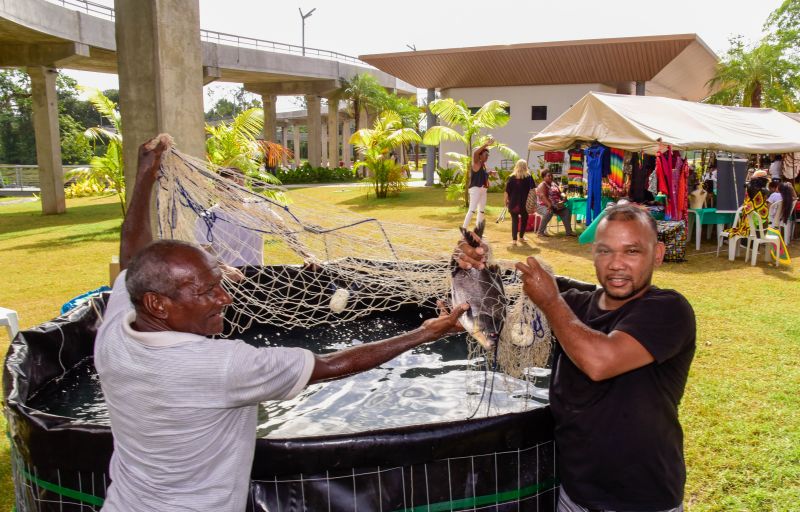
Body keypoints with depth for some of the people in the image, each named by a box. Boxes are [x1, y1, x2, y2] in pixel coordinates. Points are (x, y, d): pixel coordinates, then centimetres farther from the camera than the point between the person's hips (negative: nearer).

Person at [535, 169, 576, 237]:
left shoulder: (554, 184, 15)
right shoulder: (542, 185, -8)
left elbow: (560, 194, 19)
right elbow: (543, 196, -24)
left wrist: (563, 199, -6)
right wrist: (549, 205, -39)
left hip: (555, 205, 7)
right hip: (543, 206, -7)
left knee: (566, 210, -16)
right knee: (549, 212, -38)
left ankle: (569, 231, -14)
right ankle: (540, 231, -27)